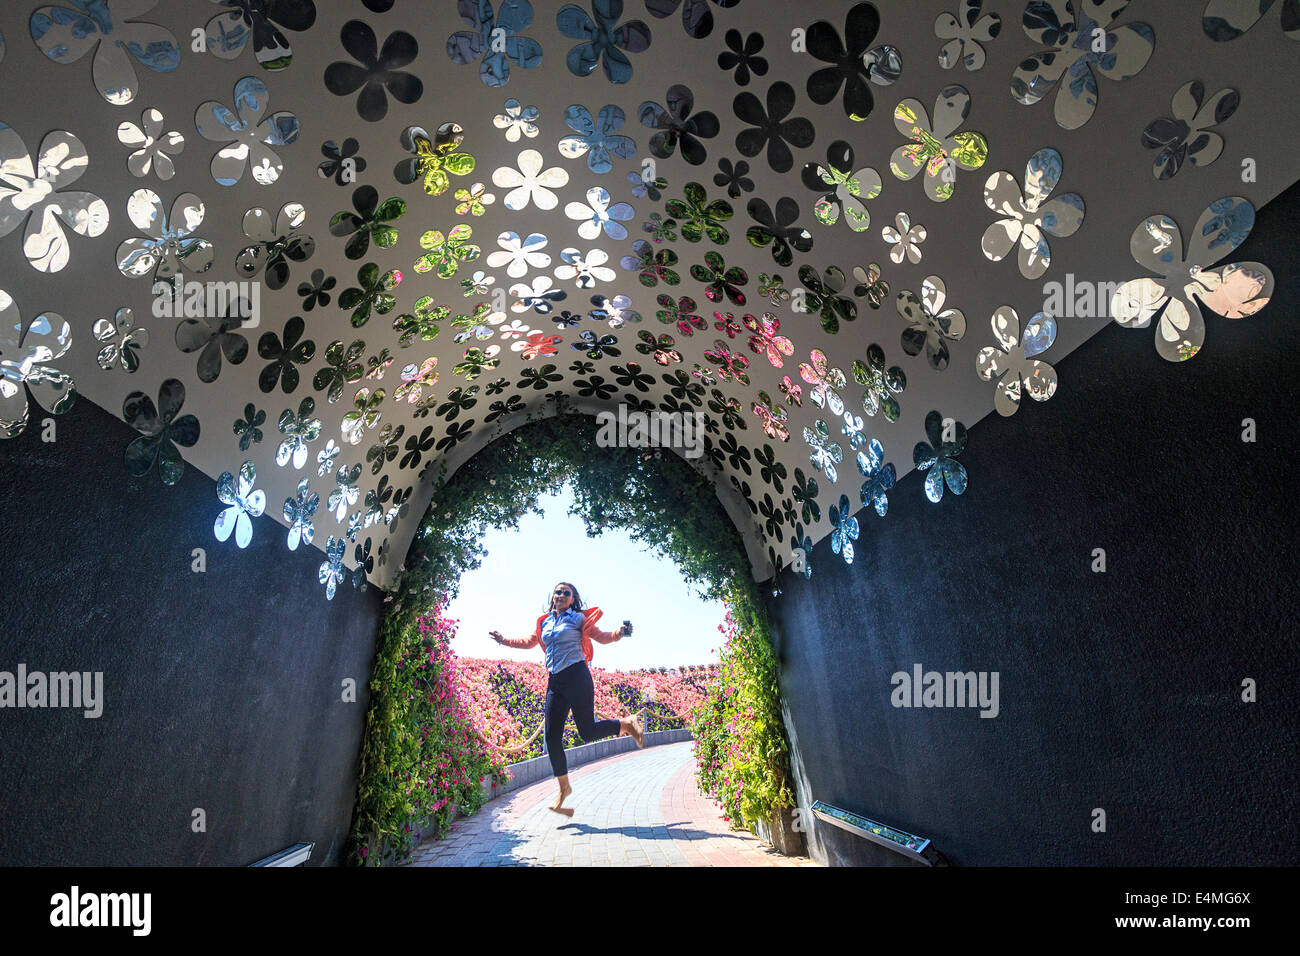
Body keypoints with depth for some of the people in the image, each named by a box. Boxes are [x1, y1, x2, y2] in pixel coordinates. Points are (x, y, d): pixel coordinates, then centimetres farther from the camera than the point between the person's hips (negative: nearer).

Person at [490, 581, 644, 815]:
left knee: (588, 731, -7)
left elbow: (602, 637, 2)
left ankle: (627, 724, 19)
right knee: (552, 738, 2)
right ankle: (563, 788, 16)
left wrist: (620, 633, -16)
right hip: (554, 682, 5)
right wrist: (504, 641, 28)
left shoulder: (578, 618, 2)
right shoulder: (544, 622, 15)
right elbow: (529, 642, 30)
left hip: (577, 677, -5)